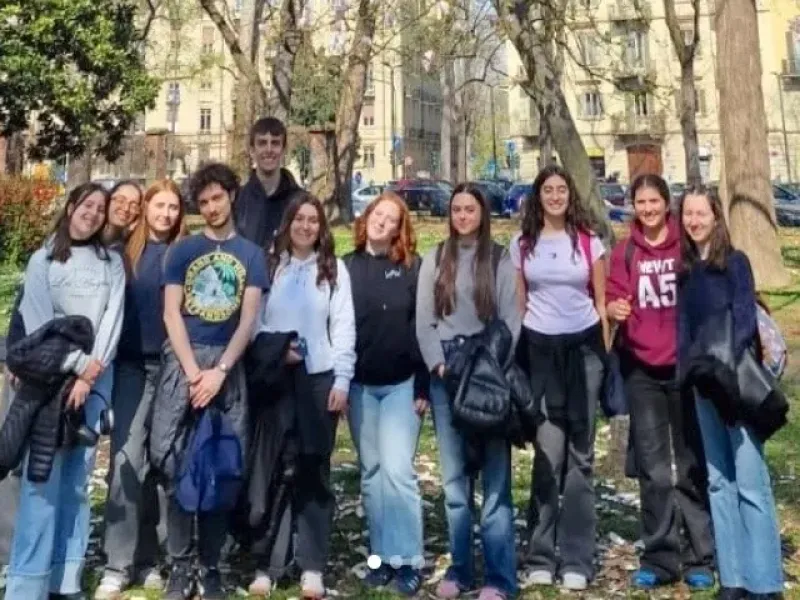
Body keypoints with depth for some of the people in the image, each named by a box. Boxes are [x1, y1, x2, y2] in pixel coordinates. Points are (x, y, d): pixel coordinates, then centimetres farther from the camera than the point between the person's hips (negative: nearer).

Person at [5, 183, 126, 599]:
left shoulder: (112, 262, 12)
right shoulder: (43, 260, 7)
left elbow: (113, 319, 1)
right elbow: (38, 322, -2)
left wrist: (89, 375, -9)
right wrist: (77, 363, -12)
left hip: (97, 377, 2)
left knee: (77, 477, 1)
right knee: (44, 476, -9)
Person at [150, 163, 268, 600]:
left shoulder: (250, 254, 9)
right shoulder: (181, 251, 9)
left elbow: (248, 319, 1)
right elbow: (171, 314, 1)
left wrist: (219, 371, -11)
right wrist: (193, 371, -10)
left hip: (228, 364, 0)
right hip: (182, 362, 0)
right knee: (177, 465, -3)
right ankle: (180, 565, 8)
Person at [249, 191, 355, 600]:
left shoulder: (334, 269, 6)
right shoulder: (268, 265, 8)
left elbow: (344, 328, 1)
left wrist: (342, 381, -6)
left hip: (320, 379, 0)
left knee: (314, 472, 4)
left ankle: (312, 567, 9)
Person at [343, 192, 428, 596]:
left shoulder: (412, 267, -1)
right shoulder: (347, 267, 5)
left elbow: (424, 327, -4)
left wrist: (423, 386, -9)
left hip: (401, 384, -3)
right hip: (358, 385, 3)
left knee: (397, 469, -8)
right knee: (371, 472, 9)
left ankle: (407, 560, 3)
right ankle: (382, 556, 18)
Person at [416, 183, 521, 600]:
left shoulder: (501, 262, 6)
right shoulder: (434, 261, 13)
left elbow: (511, 321, 0)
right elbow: (423, 320, 7)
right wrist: (439, 365, -6)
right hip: (445, 376, 3)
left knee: (495, 476, -3)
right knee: (454, 477, 6)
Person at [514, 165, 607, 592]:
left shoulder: (589, 241, 4)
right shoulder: (522, 245, 6)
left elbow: (601, 303, 6)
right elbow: (517, 305, 8)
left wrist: (607, 356, -1)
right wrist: (514, 360, 4)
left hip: (583, 347, 0)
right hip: (539, 349, 0)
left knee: (579, 452, 3)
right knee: (548, 451, -3)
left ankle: (576, 559, 10)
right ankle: (541, 555, 8)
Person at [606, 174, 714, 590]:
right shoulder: (624, 253, 5)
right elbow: (613, 299, 3)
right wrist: (615, 309, -19)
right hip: (641, 368, 2)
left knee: (693, 463, 6)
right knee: (652, 467, 6)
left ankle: (699, 558, 16)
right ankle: (659, 558, 15)